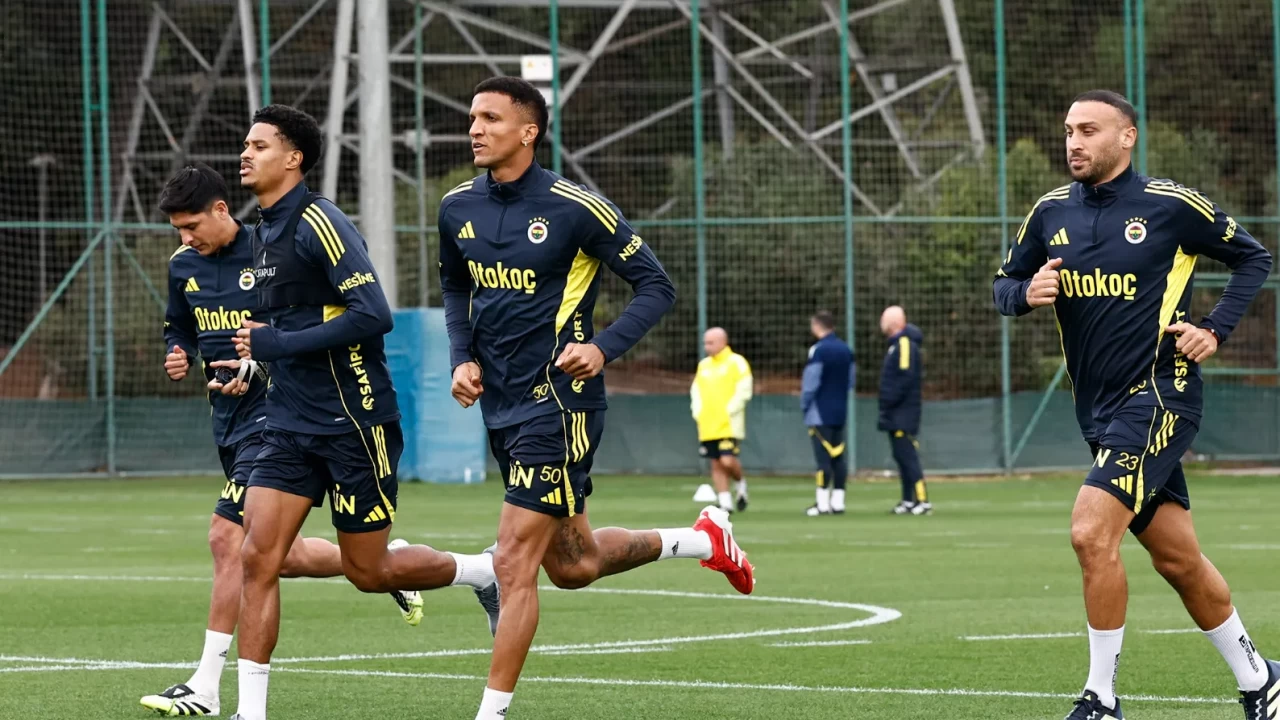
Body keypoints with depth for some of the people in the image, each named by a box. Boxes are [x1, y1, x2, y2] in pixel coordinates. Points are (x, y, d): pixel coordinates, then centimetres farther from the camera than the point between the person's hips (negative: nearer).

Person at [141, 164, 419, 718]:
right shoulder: (184, 265, 7)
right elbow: (179, 328, 23)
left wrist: (263, 364, -23)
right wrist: (178, 356, 0)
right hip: (229, 422, 8)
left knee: (227, 536, -16)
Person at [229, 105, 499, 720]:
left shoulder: (319, 224, -15)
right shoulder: (264, 231, 13)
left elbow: (373, 315, -24)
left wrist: (275, 344, -19)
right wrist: (256, 359, 12)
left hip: (354, 423, -8)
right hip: (291, 422, 8)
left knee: (366, 571, 2)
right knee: (256, 557, -5)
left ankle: (484, 571, 28)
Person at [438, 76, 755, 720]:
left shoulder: (575, 207, -13)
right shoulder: (457, 208, 4)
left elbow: (656, 286, -6)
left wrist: (604, 348, -20)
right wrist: (462, 358, 6)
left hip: (558, 403, -7)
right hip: (500, 403, 7)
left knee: (514, 563, -10)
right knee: (572, 565, 18)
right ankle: (702, 540, 40)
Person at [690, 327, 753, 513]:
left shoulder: (736, 363, -4)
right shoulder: (703, 365, 15)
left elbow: (744, 391, -10)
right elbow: (695, 390, 20)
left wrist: (728, 412, -15)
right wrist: (697, 412, 4)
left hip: (729, 425, -6)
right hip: (707, 426, 6)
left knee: (727, 461, -16)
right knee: (716, 464, 4)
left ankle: (740, 484, 13)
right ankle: (725, 502, 8)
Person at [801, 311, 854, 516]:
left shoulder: (818, 350, -13)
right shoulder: (846, 350, 9)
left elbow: (810, 383, -14)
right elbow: (850, 381, 14)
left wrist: (804, 405, -1)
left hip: (820, 414, -7)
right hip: (840, 411, 7)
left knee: (823, 457, -6)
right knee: (838, 457, 9)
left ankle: (822, 503, -5)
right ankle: (838, 501, 10)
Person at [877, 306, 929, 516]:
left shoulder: (906, 345, -13)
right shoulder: (896, 344, 18)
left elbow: (906, 378, -21)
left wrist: (888, 403, -20)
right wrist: (886, 407, 15)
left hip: (903, 415, -10)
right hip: (896, 415, 10)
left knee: (908, 457, -12)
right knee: (902, 457, 10)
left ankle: (922, 501, -15)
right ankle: (908, 500, 13)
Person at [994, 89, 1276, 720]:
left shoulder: (1172, 206, -6)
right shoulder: (1052, 212, 7)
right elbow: (1005, 285, 15)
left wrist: (1215, 330, -6)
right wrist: (1026, 293, -7)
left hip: (1159, 395, -6)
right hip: (1099, 406, 6)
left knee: (1091, 531, -20)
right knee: (1178, 558, 12)